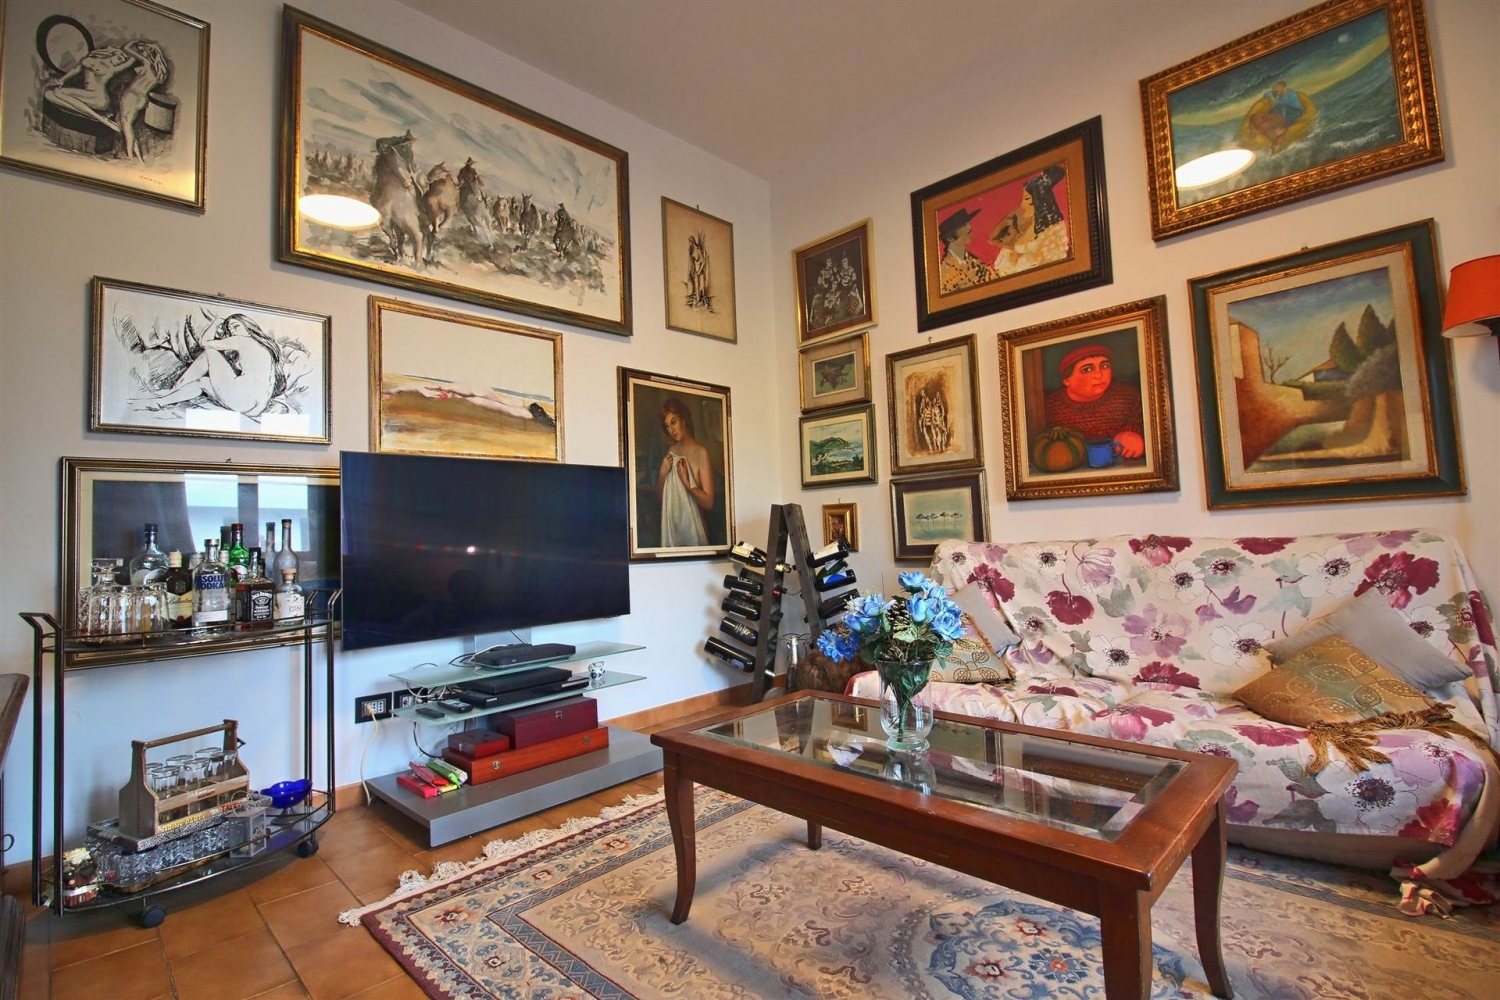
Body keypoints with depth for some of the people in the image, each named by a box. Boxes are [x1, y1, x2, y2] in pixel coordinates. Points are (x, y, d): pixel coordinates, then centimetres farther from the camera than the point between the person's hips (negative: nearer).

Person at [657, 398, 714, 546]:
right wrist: (662, 474, -6)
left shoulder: (700, 452, -12)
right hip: (671, 526, 4)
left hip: (693, 526, -4)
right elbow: (659, 497, 9)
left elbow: (709, 502, -14)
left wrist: (687, 482, -25)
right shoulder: (669, 452, 6)